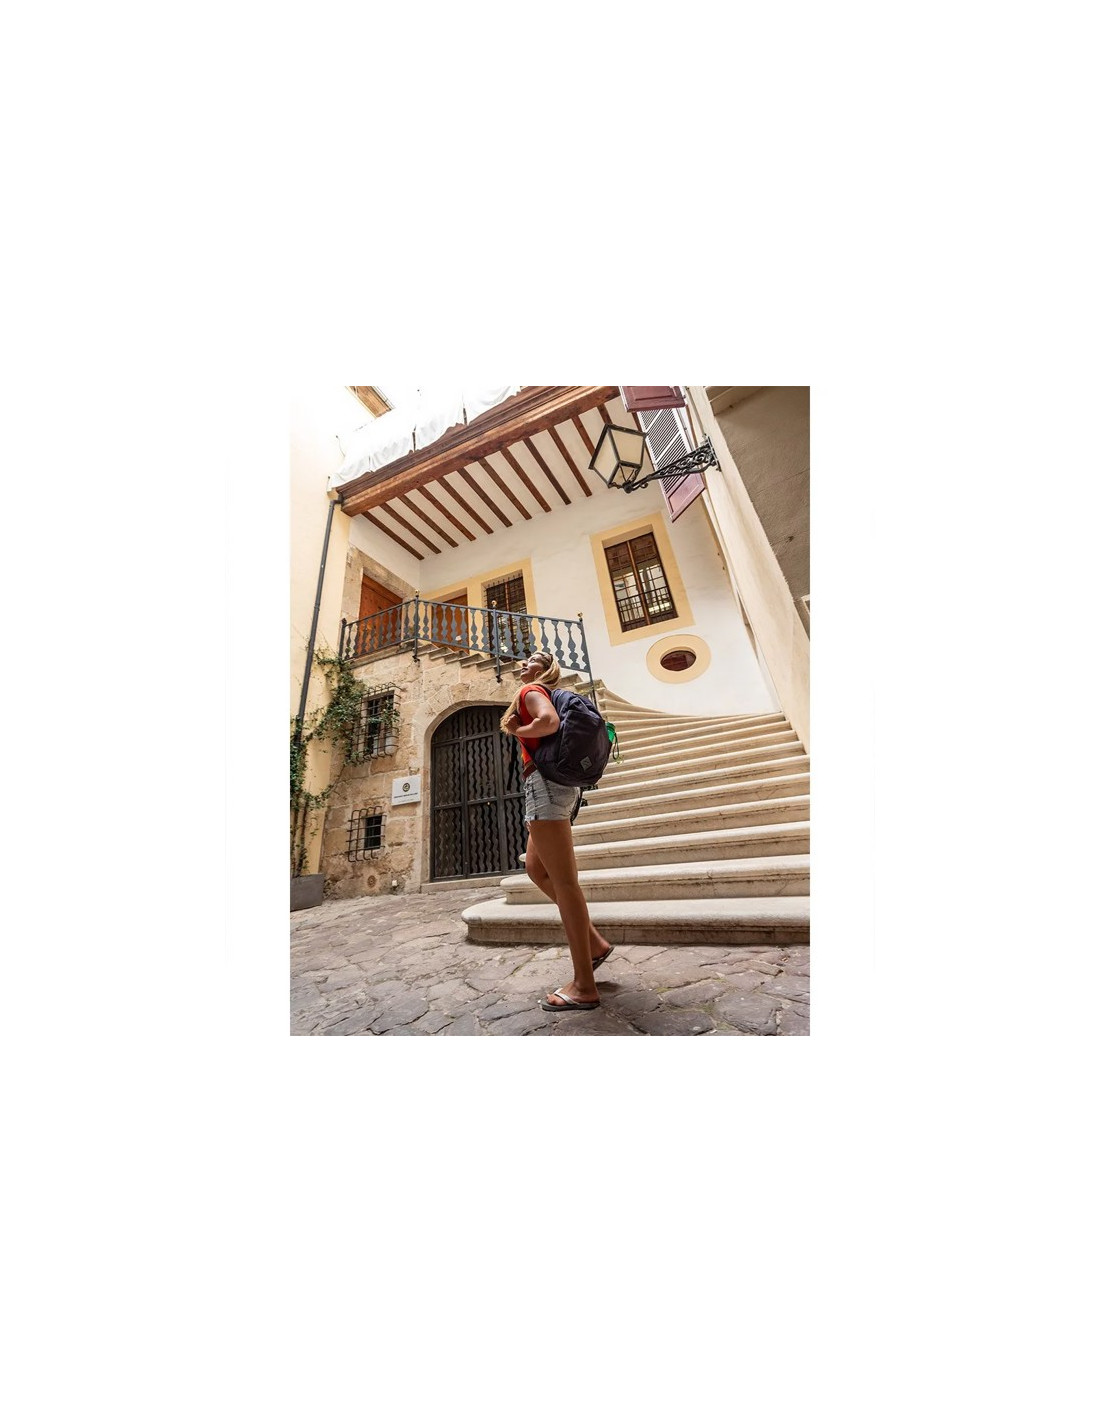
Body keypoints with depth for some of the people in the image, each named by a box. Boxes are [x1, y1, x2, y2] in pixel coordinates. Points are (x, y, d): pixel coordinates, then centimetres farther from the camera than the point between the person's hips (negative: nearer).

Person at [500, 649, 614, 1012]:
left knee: (563, 879, -8)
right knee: (537, 869, 17)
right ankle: (594, 942, 20)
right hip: (557, 783, 10)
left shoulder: (530, 690, -1)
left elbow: (549, 722, -21)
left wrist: (516, 731, -4)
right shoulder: (546, 695, 26)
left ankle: (584, 986, 1)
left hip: (544, 782, -10)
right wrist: (520, 728, 11)